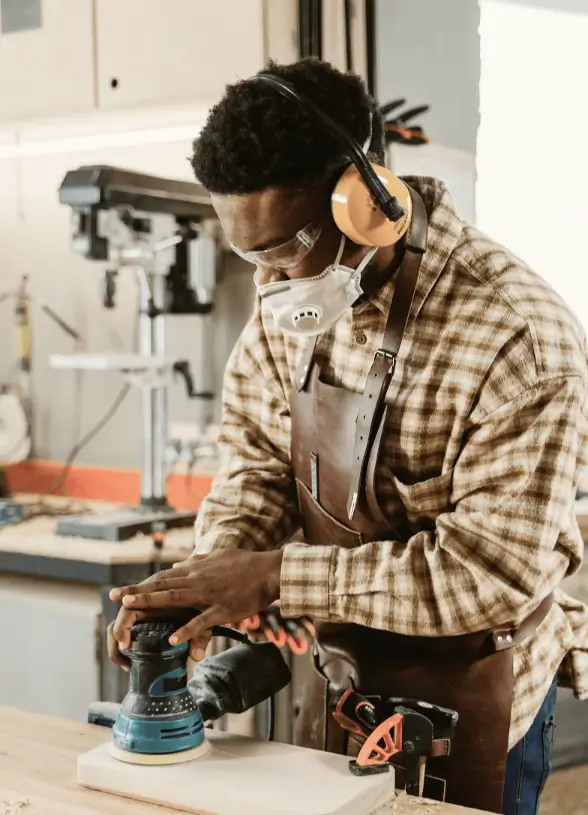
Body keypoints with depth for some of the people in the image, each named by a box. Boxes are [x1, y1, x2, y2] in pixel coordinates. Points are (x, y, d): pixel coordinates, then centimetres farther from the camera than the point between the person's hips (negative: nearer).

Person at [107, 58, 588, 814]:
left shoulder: (520, 335, -28)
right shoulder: (292, 299, -8)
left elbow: (492, 569, -27)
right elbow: (257, 457, 1)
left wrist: (276, 575, -28)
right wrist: (217, 568, -19)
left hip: (468, 694, -5)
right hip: (341, 673, 6)